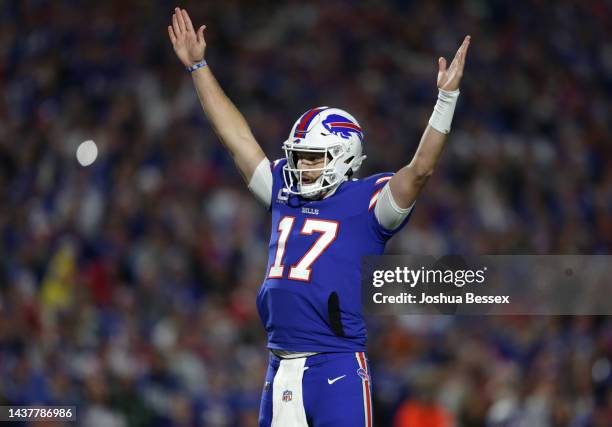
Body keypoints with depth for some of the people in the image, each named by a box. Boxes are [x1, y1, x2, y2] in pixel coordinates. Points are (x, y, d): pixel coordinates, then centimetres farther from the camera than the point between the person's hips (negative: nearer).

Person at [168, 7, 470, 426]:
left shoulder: (366, 201, -1)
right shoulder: (285, 193, 14)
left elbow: (420, 168, -15)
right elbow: (237, 136, 20)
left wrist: (446, 99, -23)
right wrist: (198, 67, 23)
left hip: (337, 368, -6)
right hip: (281, 370, 6)